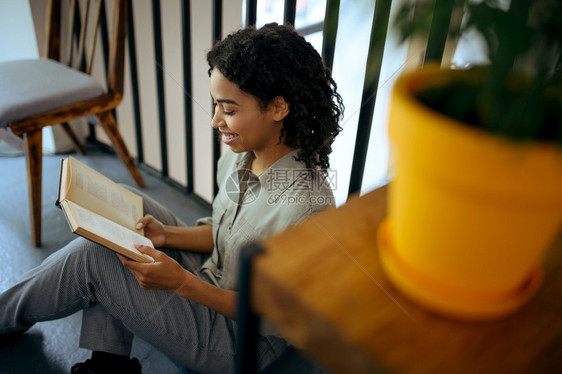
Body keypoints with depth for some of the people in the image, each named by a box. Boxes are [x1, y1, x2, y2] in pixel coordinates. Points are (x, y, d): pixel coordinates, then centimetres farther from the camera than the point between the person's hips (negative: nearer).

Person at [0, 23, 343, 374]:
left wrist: (182, 282, -30)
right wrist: (166, 235, -8)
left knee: (89, 257, -15)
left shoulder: (304, 206, -32)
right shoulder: (239, 157, -7)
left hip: (240, 344, -8)